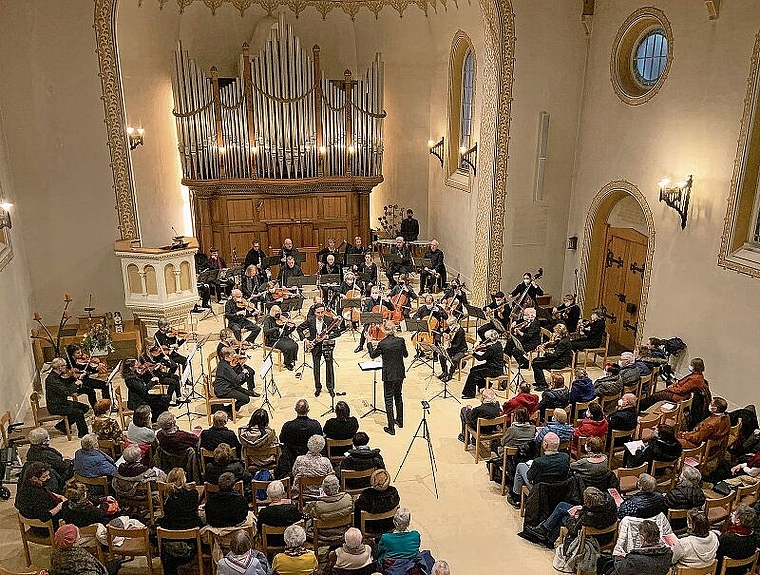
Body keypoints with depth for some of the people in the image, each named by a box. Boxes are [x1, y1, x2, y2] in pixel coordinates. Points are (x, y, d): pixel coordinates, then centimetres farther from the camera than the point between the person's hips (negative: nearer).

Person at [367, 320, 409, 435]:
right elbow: (406, 355, 7)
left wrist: (369, 343, 12)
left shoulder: (382, 344, -17)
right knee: (398, 396, 23)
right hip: (400, 373, 4)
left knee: (389, 400, 4)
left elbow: (373, 355, -1)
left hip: (389, 375, -4)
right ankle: (400, 420, 36)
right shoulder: (401, 341, -8)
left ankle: (391, 428, 6)